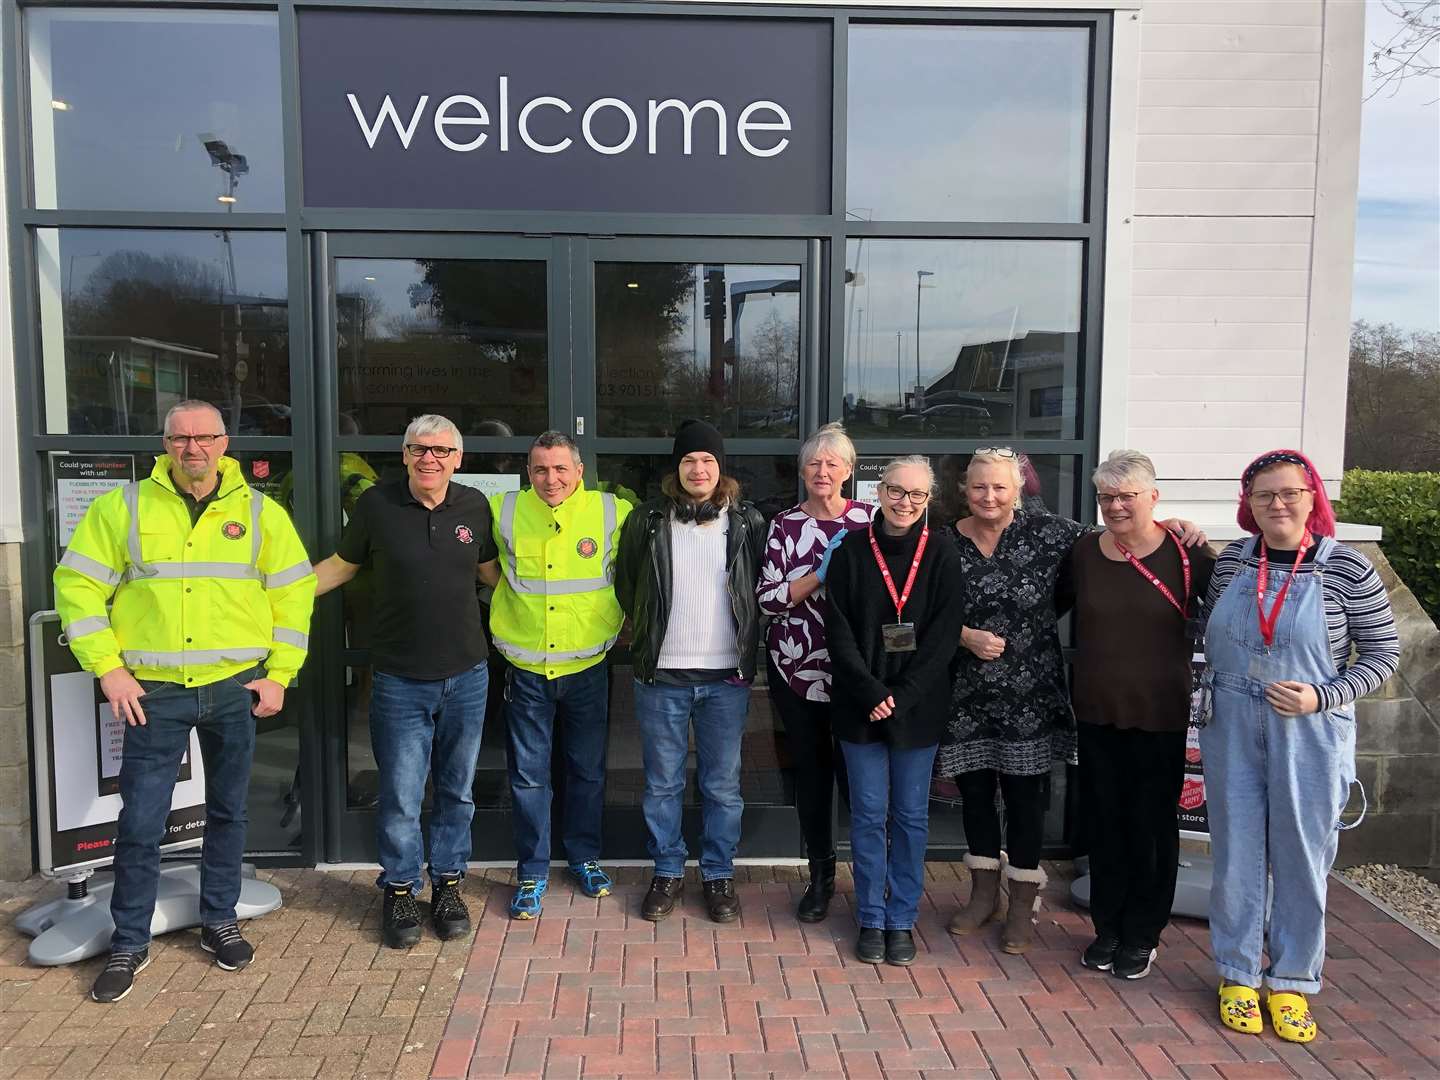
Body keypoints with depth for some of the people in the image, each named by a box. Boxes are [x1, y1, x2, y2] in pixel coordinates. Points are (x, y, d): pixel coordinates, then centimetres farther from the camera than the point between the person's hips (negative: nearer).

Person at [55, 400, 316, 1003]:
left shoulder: (260, 512, 2)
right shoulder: (123, 508, 0)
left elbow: (294, 593, 5)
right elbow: (77, 585, 1)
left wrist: (279, 674, 0)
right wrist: (108, 669, -6)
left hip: (235, 688, 1)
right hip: (153, 693, -1)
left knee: (227, 812, 13)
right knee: (140, 824, 3)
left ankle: (219, 921, 31)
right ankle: (129, 943, 22)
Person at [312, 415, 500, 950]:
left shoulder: (474, 506, 0)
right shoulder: (377, 504, -5)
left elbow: (494, 572, 14)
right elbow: (341, 565, 9)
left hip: (466, 677, 2)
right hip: (400, 680, -2)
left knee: (457, 792, 14)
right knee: (400, 797, 4)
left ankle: (448, 884, 32)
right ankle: (399, 891, 25)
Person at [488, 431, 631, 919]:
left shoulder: (612, 512, -5)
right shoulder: (503, 511, -4)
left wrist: (622, 617, 7)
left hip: (587, 668, 0)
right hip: (526, 670, 0)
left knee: (588, 771, 14)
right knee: (528, 777, 6)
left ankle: (585, 857, 34)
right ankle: (532, 873, 21)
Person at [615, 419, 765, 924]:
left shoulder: (748, 522, 1)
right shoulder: (648, 521, 1)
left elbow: (764, 588, 10)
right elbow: (625, 584, 13)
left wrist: (745, 643, 5)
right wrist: (651, 634, 11)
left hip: (727, 676, 0)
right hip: (661, 675, 1)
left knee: (722, 785, 9)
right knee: (662, 783, 10)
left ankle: (719, 874, 25)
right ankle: (667, 871, 26)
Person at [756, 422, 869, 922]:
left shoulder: (869, 519, 1)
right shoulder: (783, 525, 2)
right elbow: (767, 599, -4)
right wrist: (821, 574, -14)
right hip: (796, 668, 1)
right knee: (811, 768, 11)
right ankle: (821, 875, 27)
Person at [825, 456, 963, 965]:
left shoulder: (942, 556, -1)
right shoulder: (852, 551, -1)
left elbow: (943, 636, -5)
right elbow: (839, 631, -3)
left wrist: (902, 697, -13)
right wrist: (871, 694, -13)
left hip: (918, 709, 0)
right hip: (860, 707, 0)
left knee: (911, 815, 9)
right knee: (868, 814, 7)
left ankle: (902, 920, 23)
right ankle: (871, 919, 21)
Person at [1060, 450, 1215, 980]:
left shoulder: (1186, 554, -8)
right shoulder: (1084, 551, 1)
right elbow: (1052, 606, 13)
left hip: (1160, 715, -3)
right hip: (1096, 712, 3)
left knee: (1153, 826, 9)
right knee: (1103, 821, 13)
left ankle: (1142, 936, 26)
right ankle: (1107, 928, 30)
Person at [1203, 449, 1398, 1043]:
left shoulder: (1347, 567, -9)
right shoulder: (1230, 561, 1)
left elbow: (1383, 653, -4)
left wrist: (1321, 697, -16)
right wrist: (1211, 699, 7)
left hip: (1309, 733, -2)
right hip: (1232, 728, 3)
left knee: (1301, 857, 10)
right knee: (1236, 854, 10)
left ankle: (1291, 982, 28)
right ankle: (1237, 975, 26)